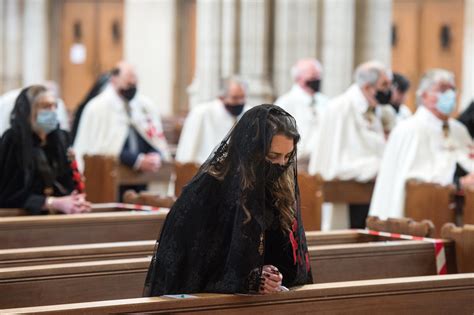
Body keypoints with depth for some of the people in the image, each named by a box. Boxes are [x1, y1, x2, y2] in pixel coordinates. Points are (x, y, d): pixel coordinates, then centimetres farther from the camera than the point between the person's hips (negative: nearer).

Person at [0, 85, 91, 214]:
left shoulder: (61, 138, 7)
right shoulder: (12, 141, -8)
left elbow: (70, 182, 8)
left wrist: (77, 200, -15)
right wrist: (54, 203, -19)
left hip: (60, 215, 4)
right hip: (24, 216, -4)